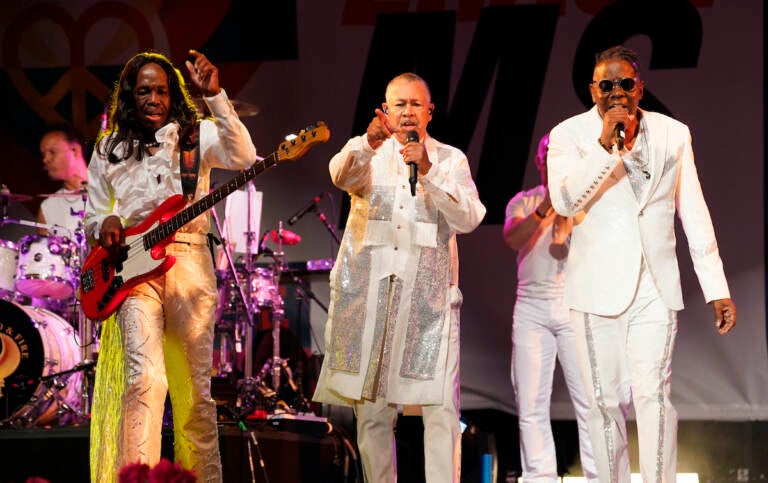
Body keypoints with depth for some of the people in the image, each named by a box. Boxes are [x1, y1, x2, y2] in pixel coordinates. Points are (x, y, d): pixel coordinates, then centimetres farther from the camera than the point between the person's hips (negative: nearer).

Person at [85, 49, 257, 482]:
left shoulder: (197, 136, 8)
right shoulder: (110, 150, 15)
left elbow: (243, 156, -12)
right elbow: (93, 215, 20)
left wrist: (215, 96, -19)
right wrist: (106, 224, -4)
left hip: (190, 264, 0)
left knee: (195, 386, 2)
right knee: (144, 377, -19)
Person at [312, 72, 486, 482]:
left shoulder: (450, 159, 13)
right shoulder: (365, 153, 13)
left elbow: (469, 218, -3)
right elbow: (341, 175, -12)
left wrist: (427, 171, -15)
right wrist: (369, 144, -32)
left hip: (428, 294, -1)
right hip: (368, 292, 1)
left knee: (440, 409, -12)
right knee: (371, 410, 0)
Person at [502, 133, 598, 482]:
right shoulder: (523, 202, 12)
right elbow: (512, 239, -7)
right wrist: (543, 209, -23)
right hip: (532, 306, 2)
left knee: (590, 399, -8)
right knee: (530, 404, -1)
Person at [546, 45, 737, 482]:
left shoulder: (673, 134, 8)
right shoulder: (571, 135, 2)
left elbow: (695, 215, 10)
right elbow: (564, 201, -14)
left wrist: (717, 290, 7)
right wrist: (606, 145, -21)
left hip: (656, 287, 1)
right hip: (597, 290, -1)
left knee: (653, 395, -12)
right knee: (606, 402, 2)